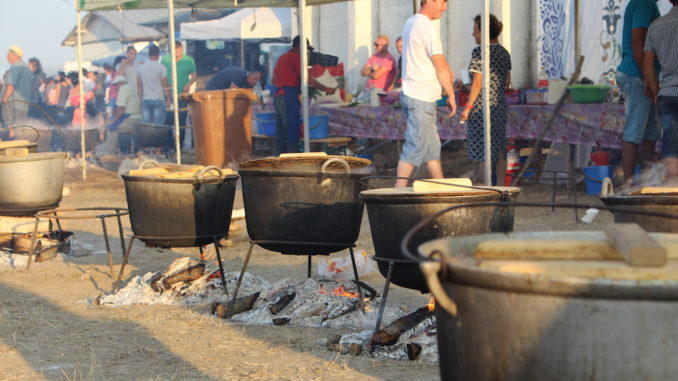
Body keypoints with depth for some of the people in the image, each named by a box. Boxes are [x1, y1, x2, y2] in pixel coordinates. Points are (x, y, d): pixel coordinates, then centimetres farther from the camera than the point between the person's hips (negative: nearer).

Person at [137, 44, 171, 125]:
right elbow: (165, 85, -5)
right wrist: (169, 99, 2)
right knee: (159, 125, -2)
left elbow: (139, 86, 10)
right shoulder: (161, 67, -7)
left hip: (146, 100, 4)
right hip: (158, 100, -4)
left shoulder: (141, 68, 6)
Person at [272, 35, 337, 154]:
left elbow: (274, 80, 24)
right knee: (292, 132, -8)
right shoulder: (296, 57, -8)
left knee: (280, 132, 10)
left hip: (278, 96, 9)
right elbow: (308, 80, -14)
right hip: (289, 98, -9)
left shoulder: (282, 57, 19)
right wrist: (326, 89, -8)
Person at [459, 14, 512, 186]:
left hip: (482, 107, -8)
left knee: (483, 152, -3)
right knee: (499, 151, 11)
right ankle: (500, 186, 15)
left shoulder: (479, 52, -12)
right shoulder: (504, 52, 10)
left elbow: (477, 83, -16)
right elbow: (507, 81, 14)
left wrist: (468, 107, -12)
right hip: (500, 106, 8)